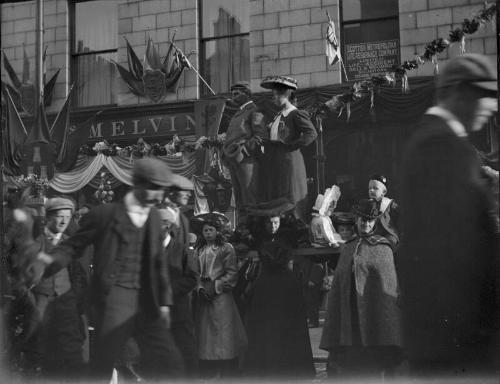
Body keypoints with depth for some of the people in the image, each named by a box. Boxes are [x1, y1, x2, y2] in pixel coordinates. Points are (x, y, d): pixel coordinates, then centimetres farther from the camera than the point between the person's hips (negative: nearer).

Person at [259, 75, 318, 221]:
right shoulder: (278, 115, 17)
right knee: (272, 203, 7)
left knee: (289, 204, -6)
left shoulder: (297, 114, -8)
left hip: (288, 161, -8)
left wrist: (289, 146, -18)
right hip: (272, 164, 8)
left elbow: (312, 134, -20)